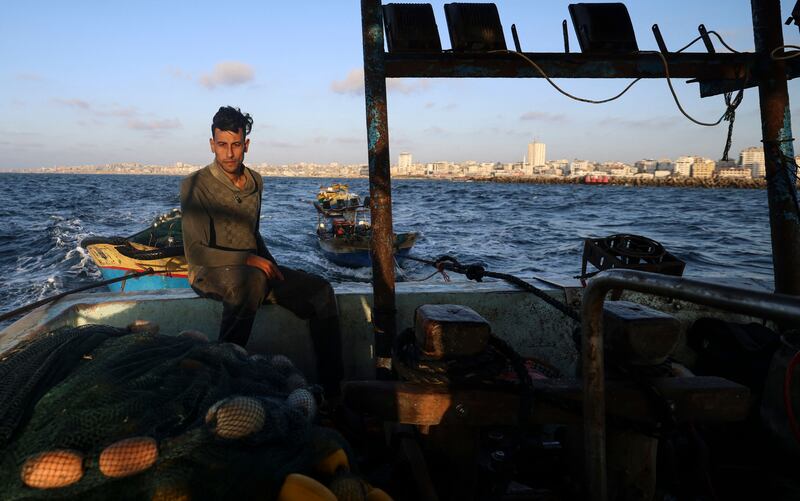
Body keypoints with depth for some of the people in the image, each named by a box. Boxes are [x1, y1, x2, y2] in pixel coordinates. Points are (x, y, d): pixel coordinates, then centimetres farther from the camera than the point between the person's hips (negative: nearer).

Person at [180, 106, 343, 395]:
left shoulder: (255, 182, 10)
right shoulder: (196, 185, -12)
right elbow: (195, 252, -17)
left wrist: (271, 265, 6)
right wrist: (248, 259, -26)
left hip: (254, 268, 6)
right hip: (209, 272, -6)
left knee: (320, 291, -12)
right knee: (253, 280, -41)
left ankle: (331, 386, -8)